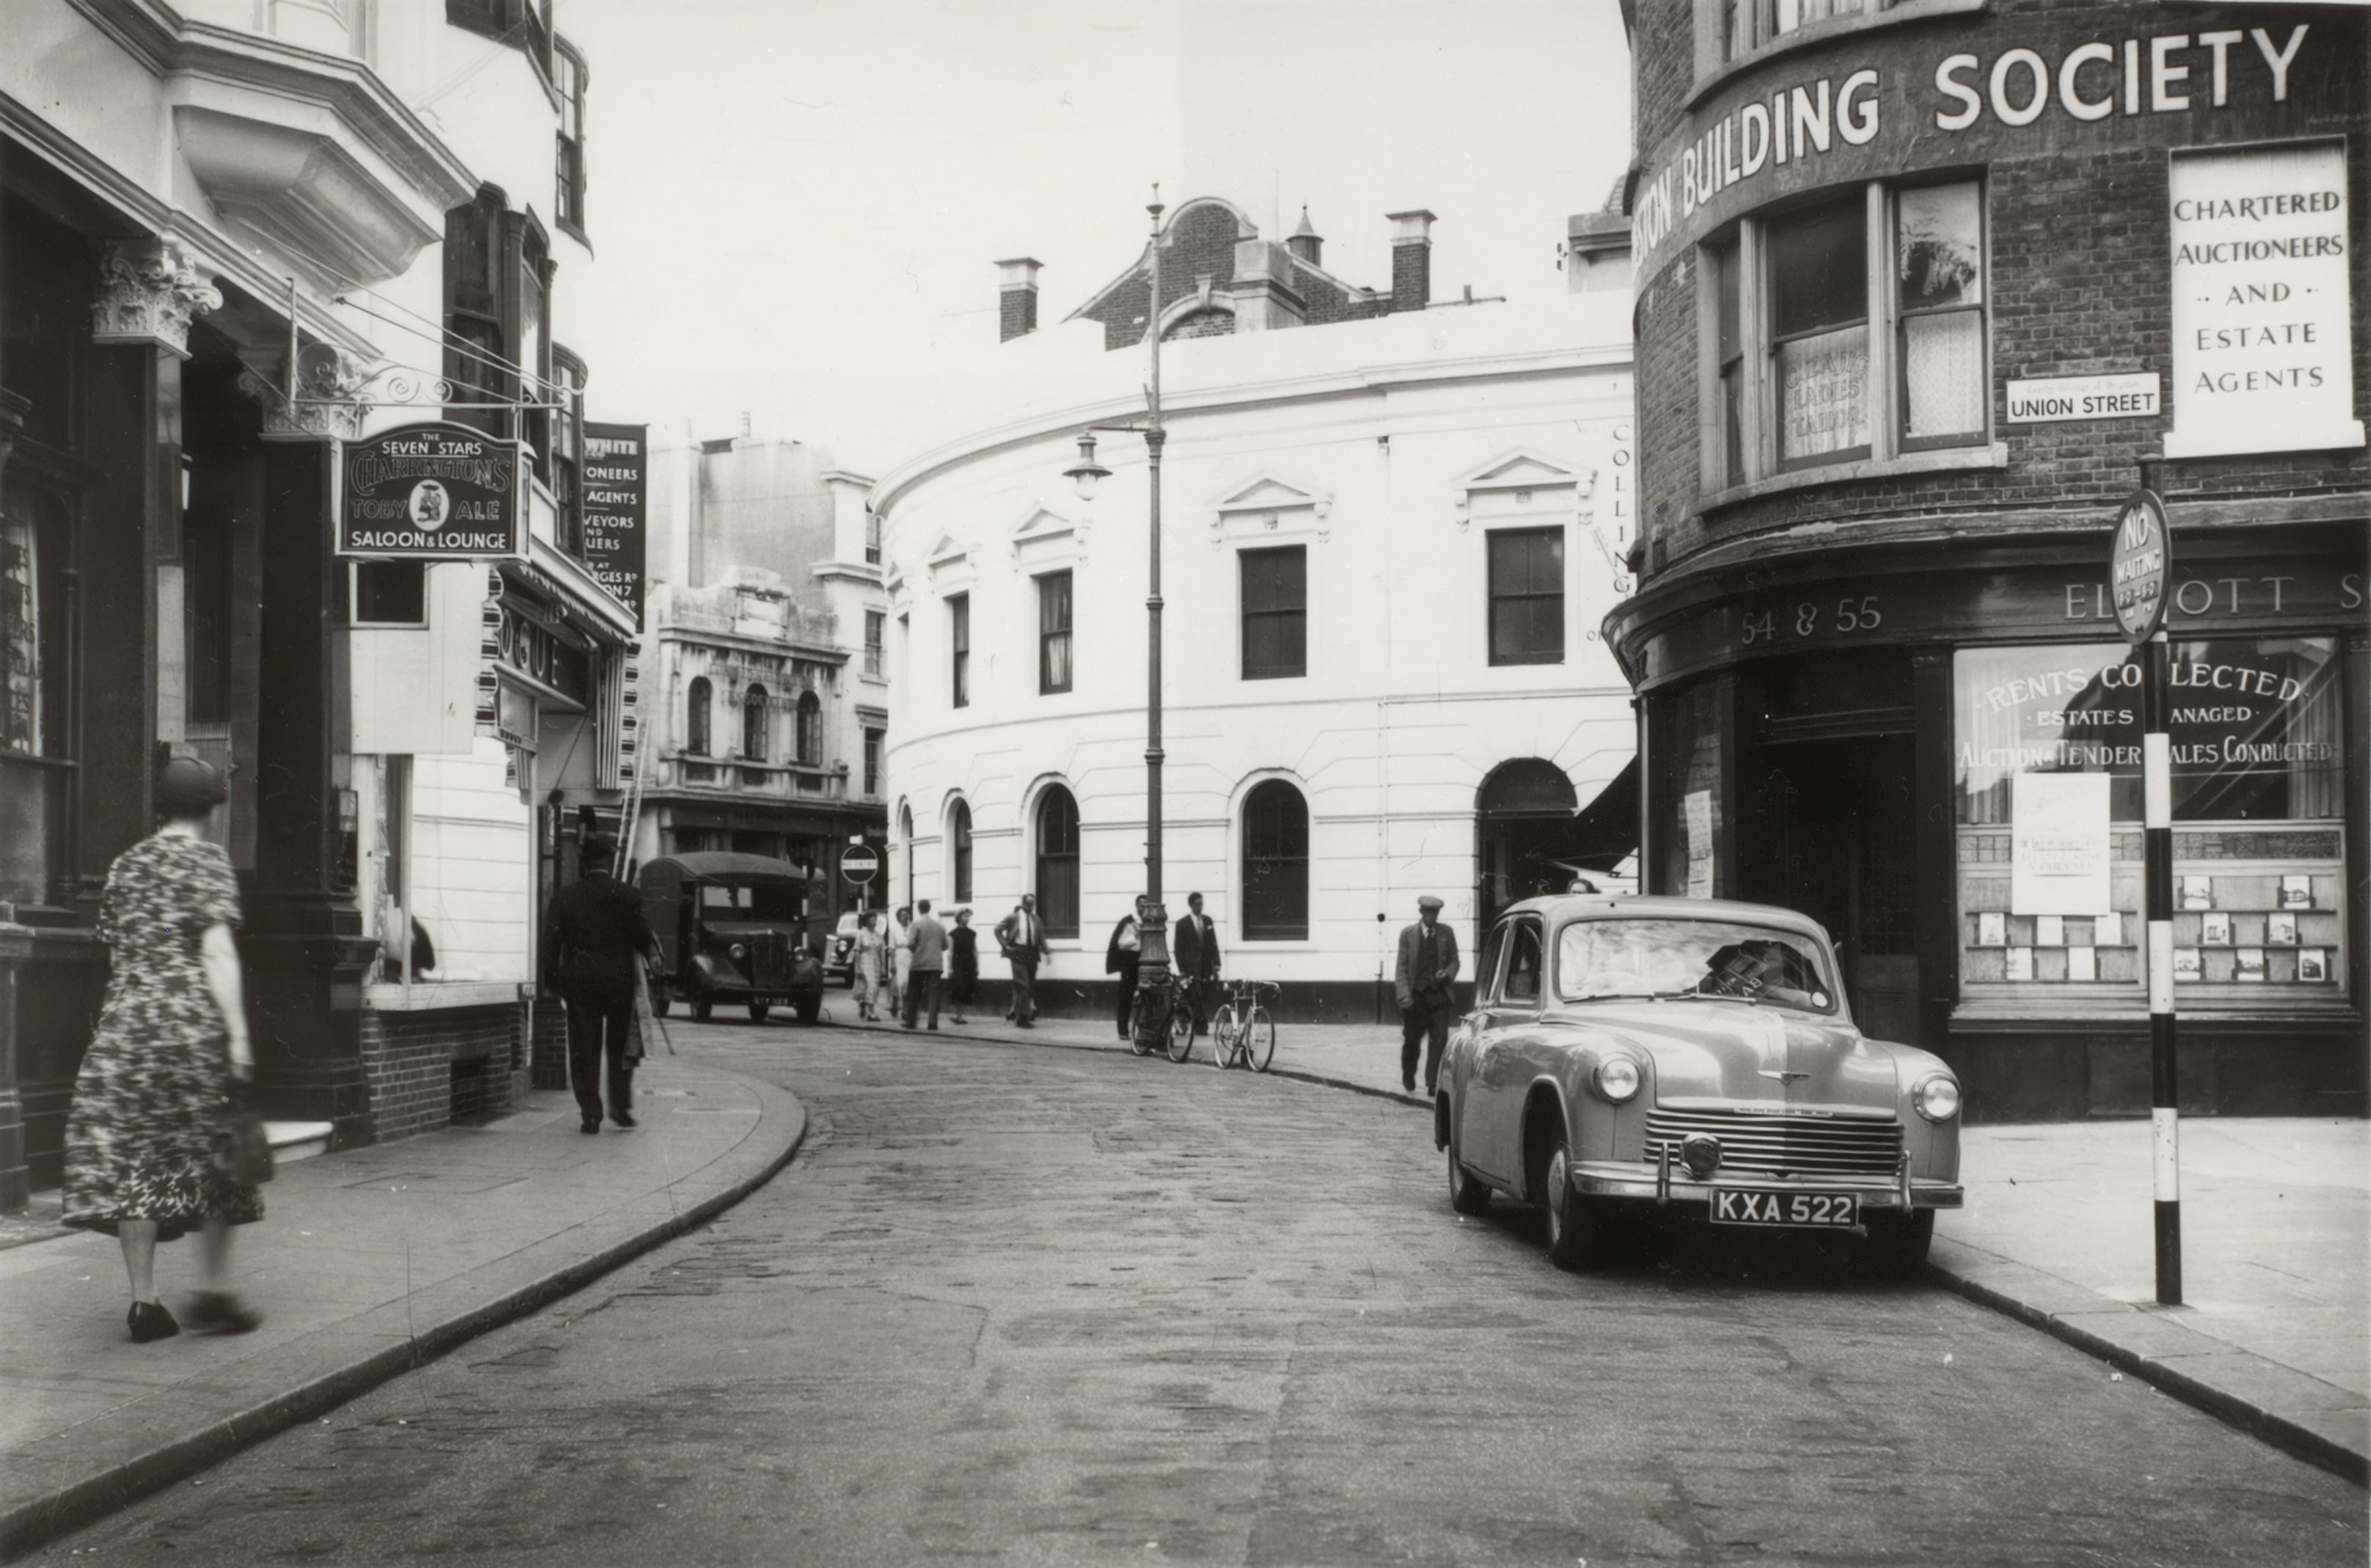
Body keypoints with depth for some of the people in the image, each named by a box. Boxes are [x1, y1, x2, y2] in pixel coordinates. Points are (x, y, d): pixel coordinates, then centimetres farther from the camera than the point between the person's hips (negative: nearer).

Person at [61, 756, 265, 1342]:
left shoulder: (126, 864, 15)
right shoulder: (206, 860, -2)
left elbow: (116, 949, 16)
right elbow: (217, 952, -11)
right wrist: (237, 1033, -13)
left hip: (126, 1024, 5)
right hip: (193, 1022, -5)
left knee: (132, 1162, 4)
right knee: (214, 1157, 6)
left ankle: (144, 1301, 3)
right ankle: (213, 1291, 4)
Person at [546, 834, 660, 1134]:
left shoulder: (564, 897, -1)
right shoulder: (627, 895, -6)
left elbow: (551, 939, -1)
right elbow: (644, 937, -6)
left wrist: (554, 980, 7)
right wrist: (652, 950, 16)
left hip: (578, 982, 1)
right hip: (619, 979, 0)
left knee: (584, 1049, 5)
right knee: (620, 1046, 14)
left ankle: (590, 1113, 1)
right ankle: (621, 1106, 11)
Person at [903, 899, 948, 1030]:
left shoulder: (916, 925, -6)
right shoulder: (940, 926, 8)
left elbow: (910, 944, -12)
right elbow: (945, 945, 13)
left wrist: (915, 950, 8)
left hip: (919, 963, -2)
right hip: (936, 964, 2)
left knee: (914, 993, 10)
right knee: (933, 993, -1)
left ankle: (911, 1021, 14)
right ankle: (933, 1022, -11)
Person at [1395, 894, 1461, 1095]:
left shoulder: (1446, 933, 6)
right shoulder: (1408, 934, 2)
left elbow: (1454, 961, 13)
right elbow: (1401, 967, 0)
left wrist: (1447, 973, -10)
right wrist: (1404, 994, -11)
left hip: (1440, 994, 1)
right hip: (1416, 995, 0)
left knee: (1439, 1039, -11)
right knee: (1411, 1040, 9)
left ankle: (1432, 1083, -8)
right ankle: (1408, 1079, 33)